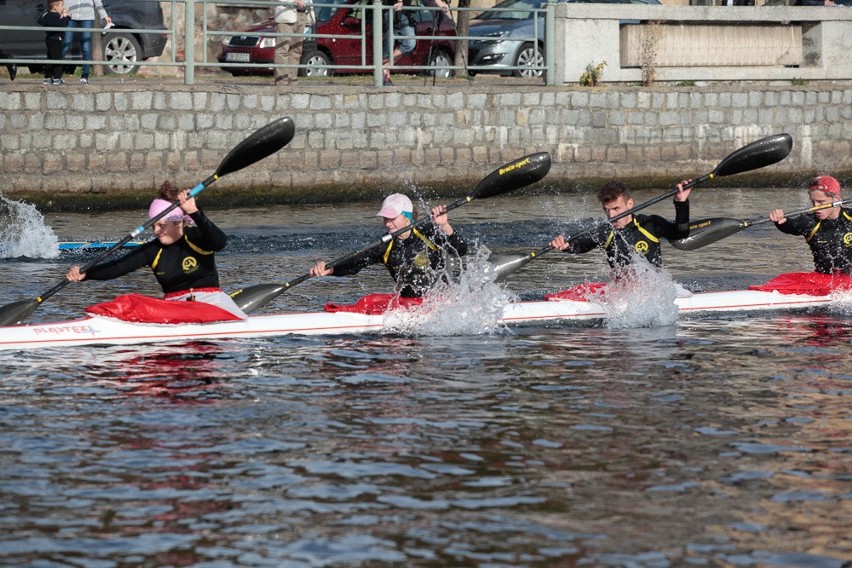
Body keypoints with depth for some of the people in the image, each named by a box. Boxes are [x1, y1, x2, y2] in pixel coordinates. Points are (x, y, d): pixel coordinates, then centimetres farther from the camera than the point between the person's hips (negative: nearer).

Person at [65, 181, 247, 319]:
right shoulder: (153, 250, 4)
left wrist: (194, 213, -40)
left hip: (211, 301, -3)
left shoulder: (196, 238, -6)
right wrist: (84, 274, -20)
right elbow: (118, 267, -4)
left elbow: (220, 242, -28)